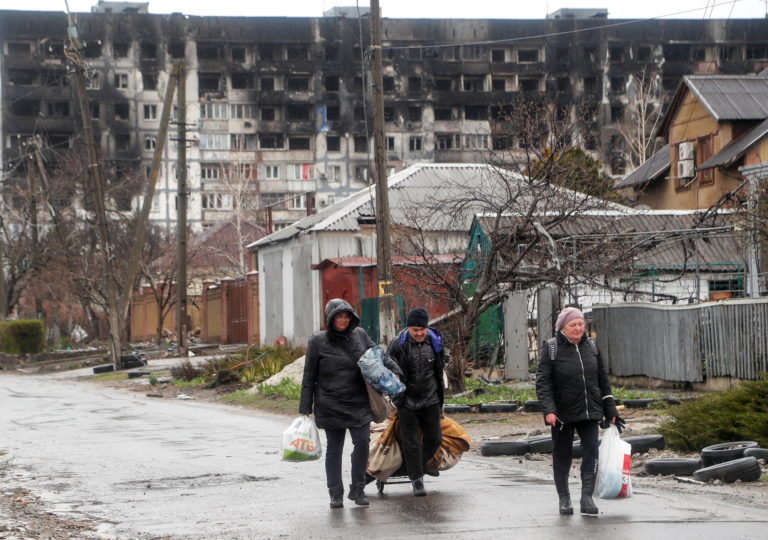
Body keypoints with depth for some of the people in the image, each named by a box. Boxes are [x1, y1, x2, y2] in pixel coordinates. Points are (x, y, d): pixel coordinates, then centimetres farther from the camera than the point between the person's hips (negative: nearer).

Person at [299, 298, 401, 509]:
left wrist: (393, 369, 5)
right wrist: (305, 408, -1)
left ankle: (358, 489, 5)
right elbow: (309, 377, 1)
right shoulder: (318, 342, -2)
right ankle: (335, 493, 13)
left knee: (362, 442, -9)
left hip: (359, 403, 2)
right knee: (334, 448, 5)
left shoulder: (359, 335, 7)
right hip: (331, 406, -2)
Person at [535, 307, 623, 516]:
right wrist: (548, 410, -25)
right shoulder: (551, 348, -7)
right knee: (562, 455, 7)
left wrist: (610, 410, 13)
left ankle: (587, 497, -10)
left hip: (589, 412, 3)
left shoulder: (591, 346, 7)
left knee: (591, 451, -9)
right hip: (562, 413, -3)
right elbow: (543, 382, -12)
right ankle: (564, 499, 19)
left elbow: (602, 380, 14)